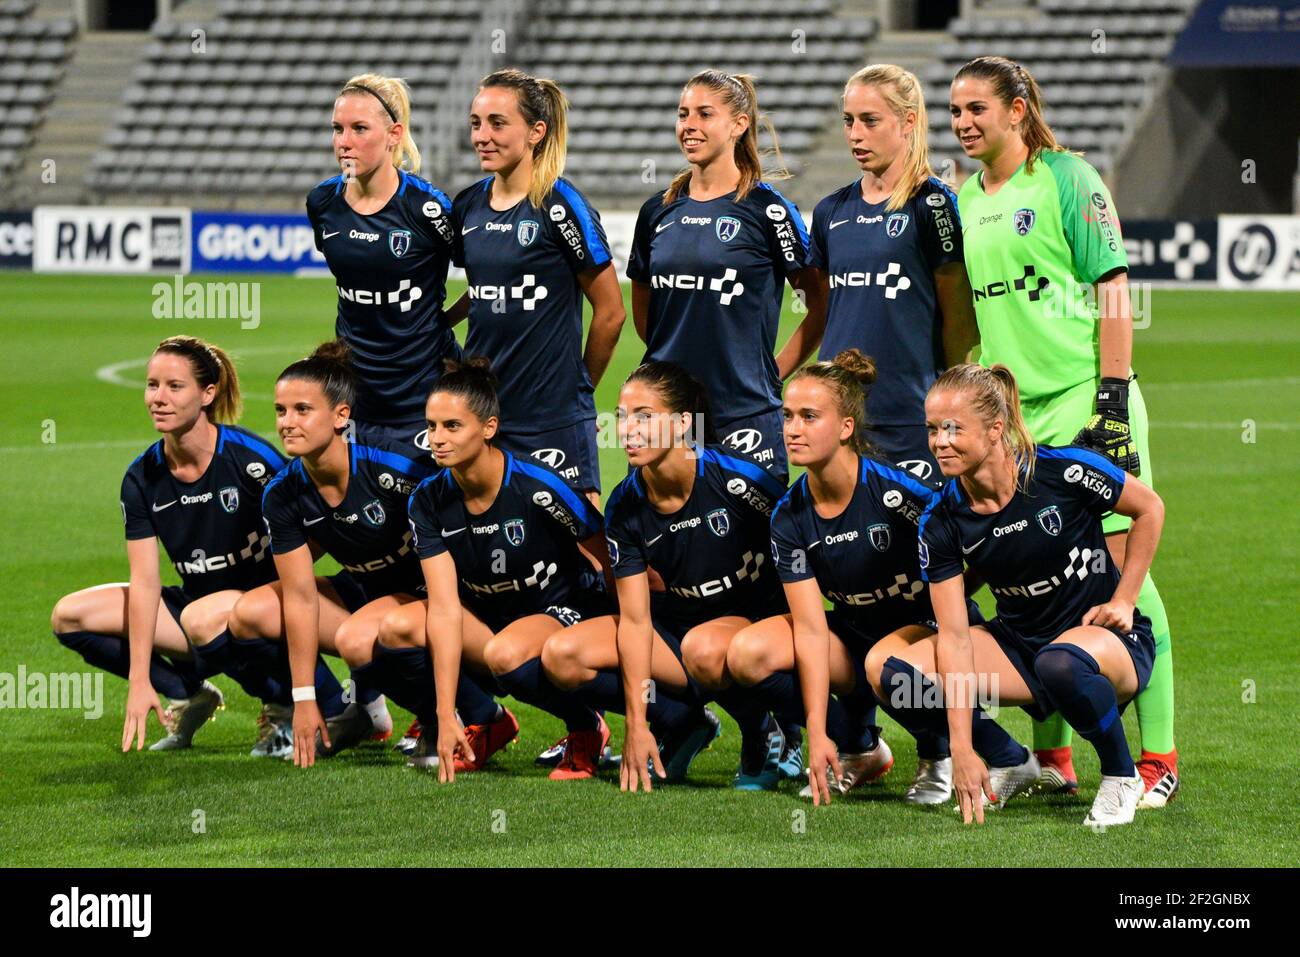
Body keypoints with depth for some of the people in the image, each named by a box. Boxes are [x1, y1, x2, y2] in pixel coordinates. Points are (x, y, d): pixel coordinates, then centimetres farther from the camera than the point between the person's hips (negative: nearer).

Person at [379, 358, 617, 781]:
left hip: (567, 610, -5)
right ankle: (488, 723, 6)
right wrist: (446, 714, -24)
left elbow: (616, 571, -15)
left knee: (504, 654, -38)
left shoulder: (539, 489, -25)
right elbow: (445, 607, -18)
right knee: (396, 629, -19)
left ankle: (587, 729, -7)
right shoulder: (429, 500, -12)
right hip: (485, 611, 5)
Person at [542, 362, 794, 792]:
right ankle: (685, 724, 1)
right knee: (561, 657, -17)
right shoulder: (624, 508, -10)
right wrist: (636, 724, -18)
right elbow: (635, 619, -12)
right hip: (679, 618, 5)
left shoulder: (738, 481, -24)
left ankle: (764, 736, -10)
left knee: (703, 649, -41)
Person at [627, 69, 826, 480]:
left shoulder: (766, 210, -4)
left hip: (744, 413, -5)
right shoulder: (658, 211, 11)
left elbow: (821, 306, 0)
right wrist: (680, 360, 15)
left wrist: (774, 372, 0)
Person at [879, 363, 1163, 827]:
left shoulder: (1064, 471, -22)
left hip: (1105, 636, -4)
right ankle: (1011, 764, 7)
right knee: (895, 676, -17)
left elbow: (1149, 508, -4)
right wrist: (962, 748, -22)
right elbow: (954, 636, -15)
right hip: (1017, 641, 5)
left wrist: (1123, 601, -8)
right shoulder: (940, 522, -12)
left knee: (1060, 663, -41)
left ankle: (1121, 777, -12)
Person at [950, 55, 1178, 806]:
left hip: (1082, 402, -6)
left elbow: (1113, 292, -7)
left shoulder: (1067, 180, -3)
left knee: (1118, 567, -7)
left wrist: (1114, 396, -13)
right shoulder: (963, 202, 14)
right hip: (1006, 410, 6)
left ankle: (1159, 754, -5)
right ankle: (1052, 755, 15)